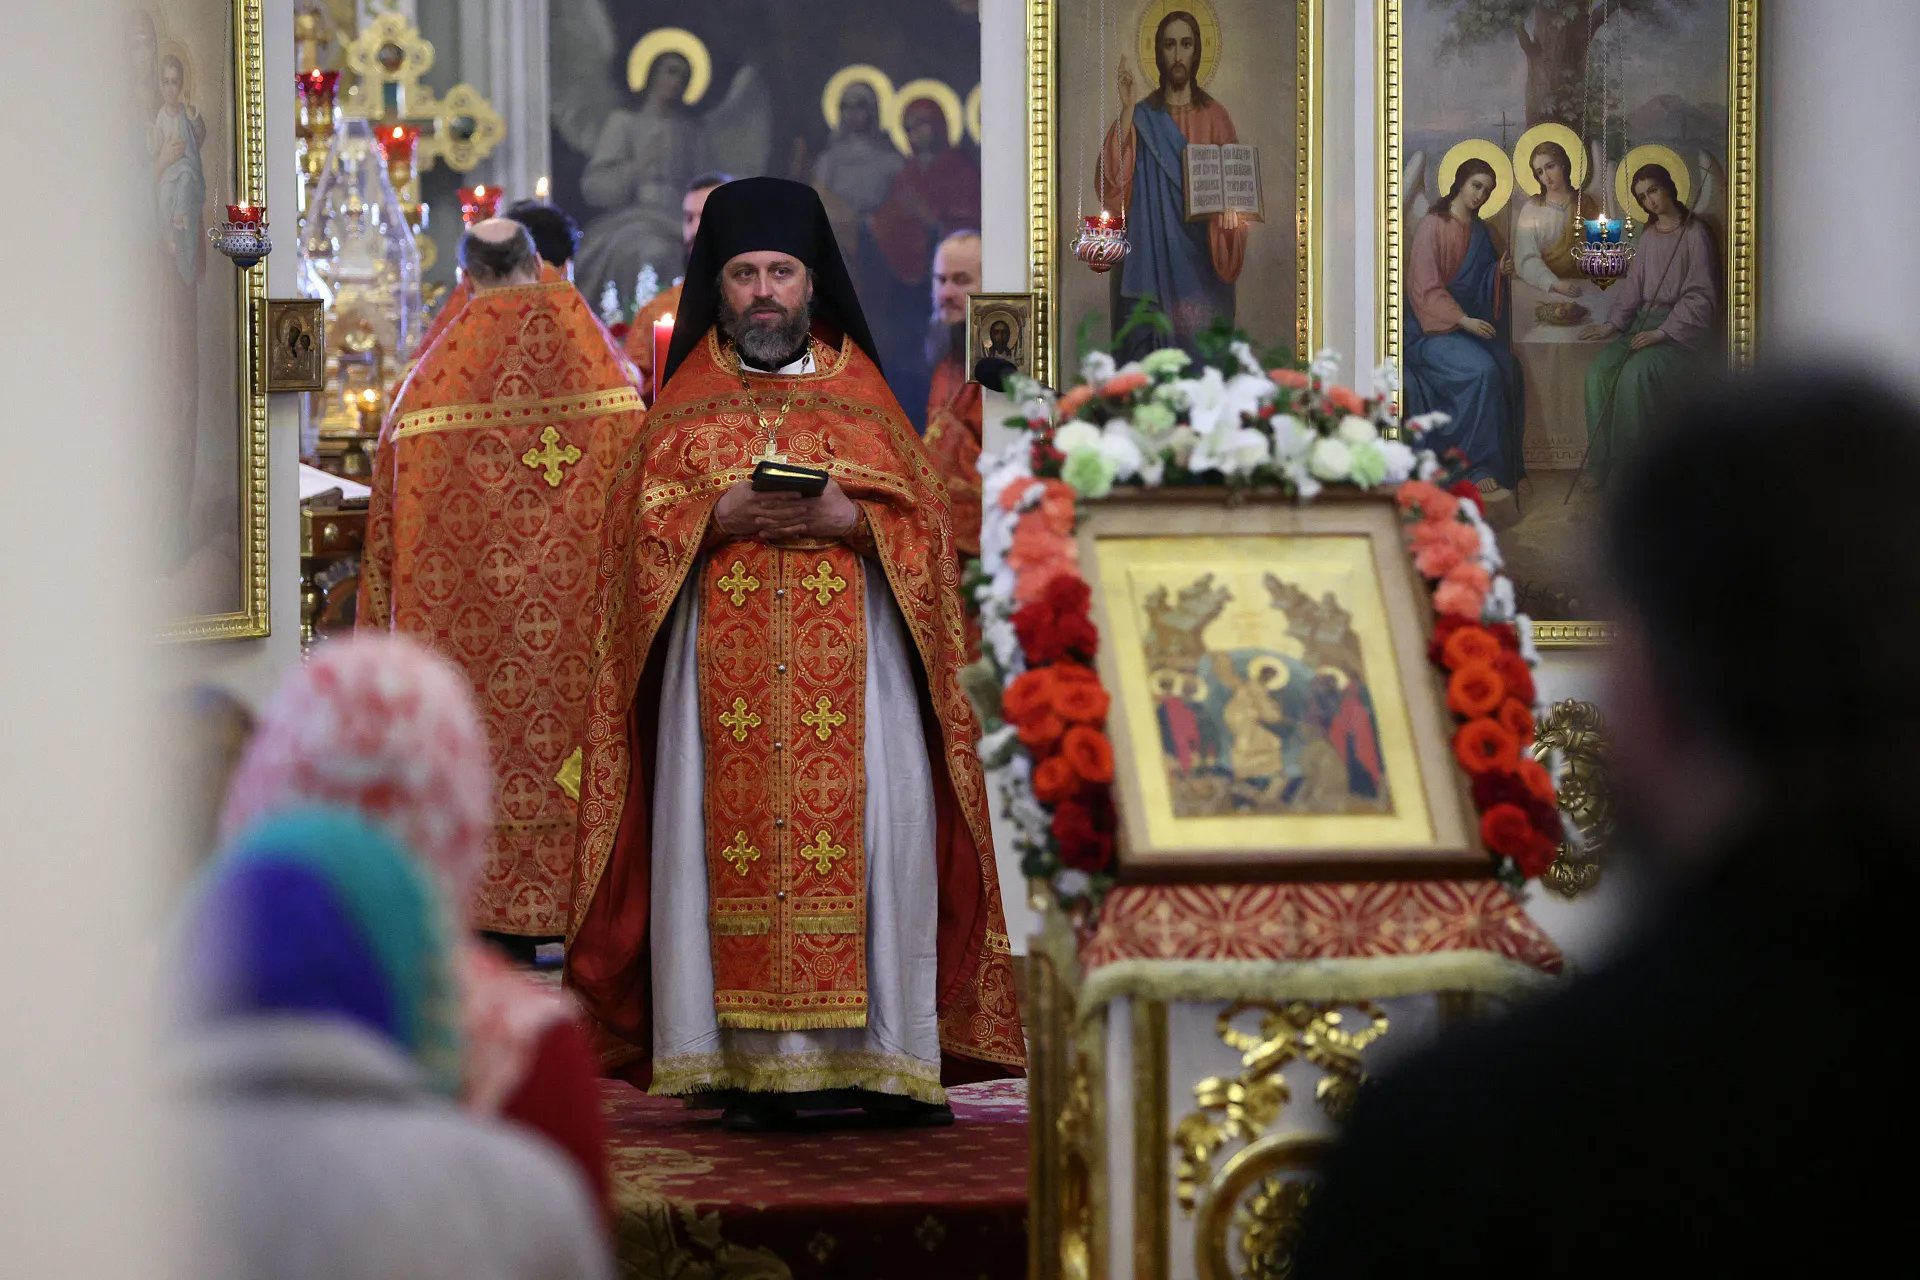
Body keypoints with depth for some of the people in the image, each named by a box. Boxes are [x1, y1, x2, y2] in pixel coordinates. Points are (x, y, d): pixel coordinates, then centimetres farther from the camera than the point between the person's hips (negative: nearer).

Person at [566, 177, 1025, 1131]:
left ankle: (881, 1056, -7)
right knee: (727, 833, -8)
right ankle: (749, 1064, -5)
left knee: (877, 830, -10)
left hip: (853, 658, 0)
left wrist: (845, 517, -11)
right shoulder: (690, 398, 15)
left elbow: (925, 519, 7)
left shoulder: (861, 391, 14)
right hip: (722, 660, 0)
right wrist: (718, 516, -11)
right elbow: (638, 519, 7)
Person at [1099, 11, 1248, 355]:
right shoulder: (1142, 118, 5)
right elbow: (1113, 180, -8)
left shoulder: (1214, 118, 6)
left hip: (1201, 270, 0)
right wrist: (1127, 111, -15)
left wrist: (1228, 206, -19)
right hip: (1153, 270, 0)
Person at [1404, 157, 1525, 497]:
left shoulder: (1479, 231, 13)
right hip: (1433, 327, -7)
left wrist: (1498, 271, -3)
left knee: (1507, 367, -19)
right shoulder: (1433, 226, -8)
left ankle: (1504, 464, -15)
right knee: (1482, 370, -30)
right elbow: (1425, 286, -14)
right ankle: (1477, 470, -25)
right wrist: (1462, 320, -22)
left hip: (1471, 322, 7)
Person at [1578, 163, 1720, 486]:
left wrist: (1663, 332, -19)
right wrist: (1614, 324, -2)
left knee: (1635, 375, -32)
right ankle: (1602, 464, -18)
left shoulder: (1694, 234, -5)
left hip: (1682, 327, -6)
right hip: (1644, 321, 6)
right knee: (1599, 372, -21)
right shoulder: (1648, 237, 16)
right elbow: (1632, 286, 15)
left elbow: (1700, 295, -9)